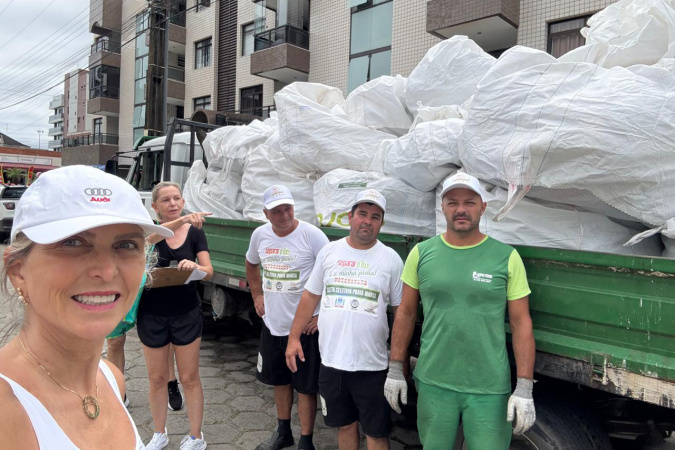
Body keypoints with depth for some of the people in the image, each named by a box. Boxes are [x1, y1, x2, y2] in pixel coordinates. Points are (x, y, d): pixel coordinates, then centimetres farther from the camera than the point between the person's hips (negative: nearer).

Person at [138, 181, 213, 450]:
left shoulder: (195, 232, -1)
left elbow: (209, 272, -9)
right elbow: (148, 238, -29)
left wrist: (195, 266, -32)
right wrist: (182, 220, -43)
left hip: (186, 313, 0)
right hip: (152, 314, 1)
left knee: (189, 378, 8)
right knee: (157, 378, 14)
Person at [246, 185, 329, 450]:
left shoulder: (311, 235, -17)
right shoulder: (260, 235, 1)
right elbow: (251, 264, 21)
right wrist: (257, 296, 14)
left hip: (305, 326, -6)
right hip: (272, 324, 6)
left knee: (305, 386, 5)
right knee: (279, 380, 21)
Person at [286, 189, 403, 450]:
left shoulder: (391, 259, -5)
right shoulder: (329, 251, 3)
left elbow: (401, 310, -1)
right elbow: (311, 296, 9)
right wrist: (294, 337, 5)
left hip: (371, 366, -3)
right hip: (331, 361, 3)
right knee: (345, 425, 20)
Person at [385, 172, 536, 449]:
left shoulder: (507, 257, -5)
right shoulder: (421, 253, -2)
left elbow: (521, 324, -3)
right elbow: (406, 314, 5)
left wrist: (524, 388, -6)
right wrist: (395, 370, 5)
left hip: (490, 389, -1)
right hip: (433, 383, 2)